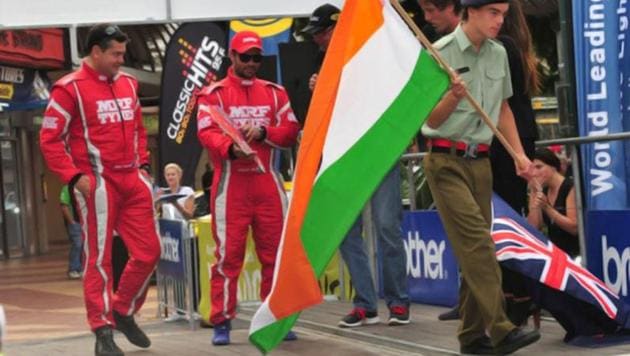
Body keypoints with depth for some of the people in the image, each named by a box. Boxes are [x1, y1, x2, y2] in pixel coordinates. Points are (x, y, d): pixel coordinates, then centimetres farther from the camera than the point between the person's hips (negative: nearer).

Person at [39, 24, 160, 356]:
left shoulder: (128, 84, 13)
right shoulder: (70, 88, -9)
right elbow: (49, 139, -9)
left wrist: (142, 165, 13)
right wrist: (74, 176, -15)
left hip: (132, 180, 7)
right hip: (98, 183, -7)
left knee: (149, 251, 7)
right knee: (99, 257, -1)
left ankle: (123, 311, 26)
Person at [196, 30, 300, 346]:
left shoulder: (274, 92, 15)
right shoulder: (213, 93, 3)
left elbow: (291, 131, 8)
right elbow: (206, 132, -11)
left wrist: (262, 133, -11)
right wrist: (231, 148, -31)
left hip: (267, 182, 4)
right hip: (231, 183, -3)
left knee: (275, 253, 5)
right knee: (228, 254, -4)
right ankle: (222, 323, 1)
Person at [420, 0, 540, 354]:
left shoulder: (498, 54, 10)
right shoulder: (440, 55, -9)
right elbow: (432, 120, -8)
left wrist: (519, 154, 11)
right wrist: (454, 96, -27)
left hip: (480, 162, 6)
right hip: (447, 161, -6)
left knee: (475, 248, 6)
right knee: (478, 242, -17)